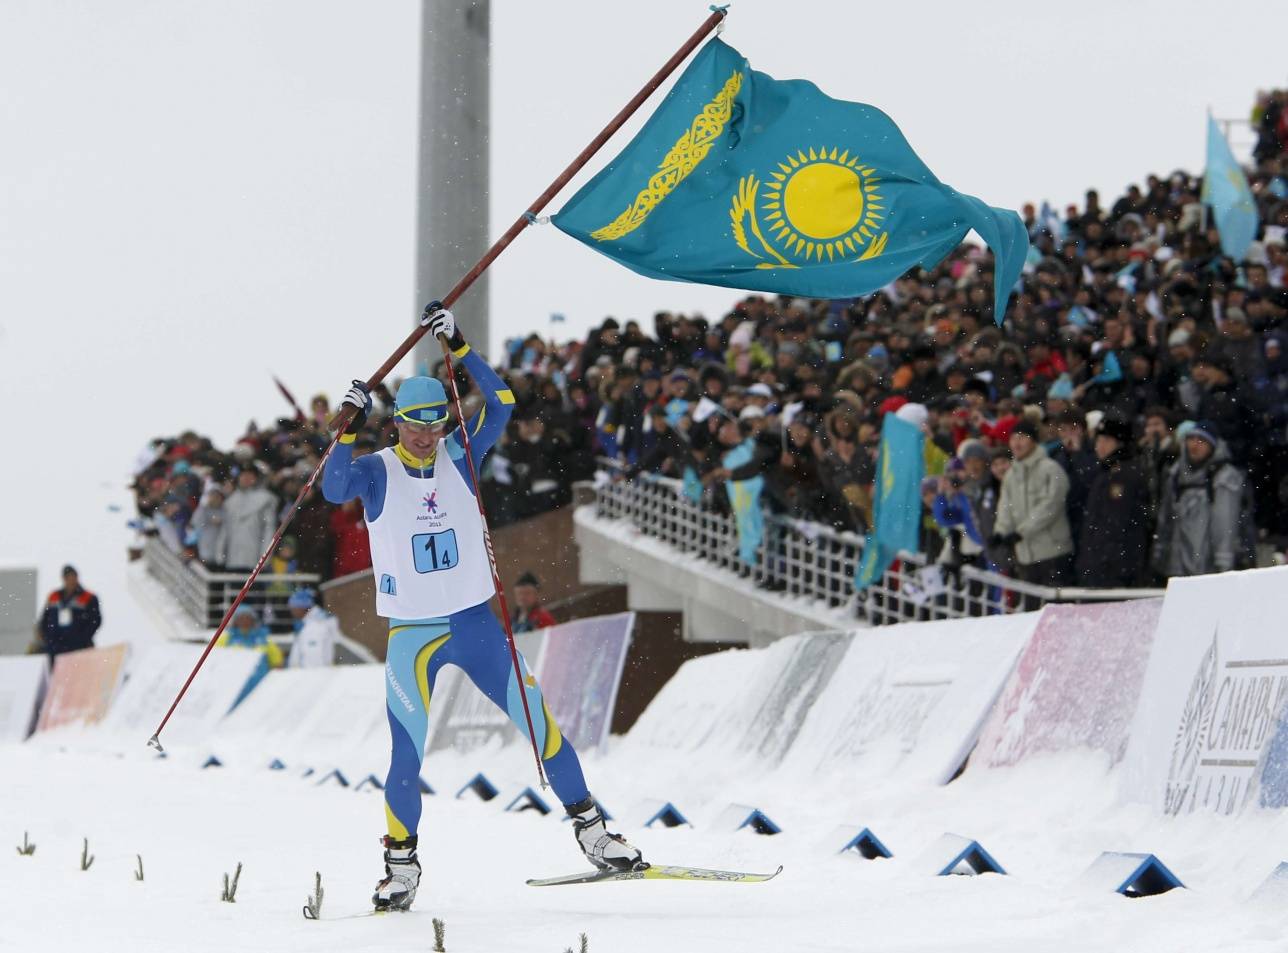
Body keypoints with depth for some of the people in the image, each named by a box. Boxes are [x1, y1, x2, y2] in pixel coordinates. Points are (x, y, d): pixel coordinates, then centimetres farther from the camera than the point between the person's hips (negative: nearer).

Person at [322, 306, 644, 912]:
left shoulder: (458, 456, 1)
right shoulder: (378, 471, -4)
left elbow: (500, 404, -10)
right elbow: (334, 489, -23)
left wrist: (458, 347, -17)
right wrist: (348, 430, -33)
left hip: (475, 623, 2)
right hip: (411, 634, -2)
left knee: (540, 723, 1)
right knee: (407, 755, -6)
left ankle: (590, 831, 13)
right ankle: (401, 865, 10)